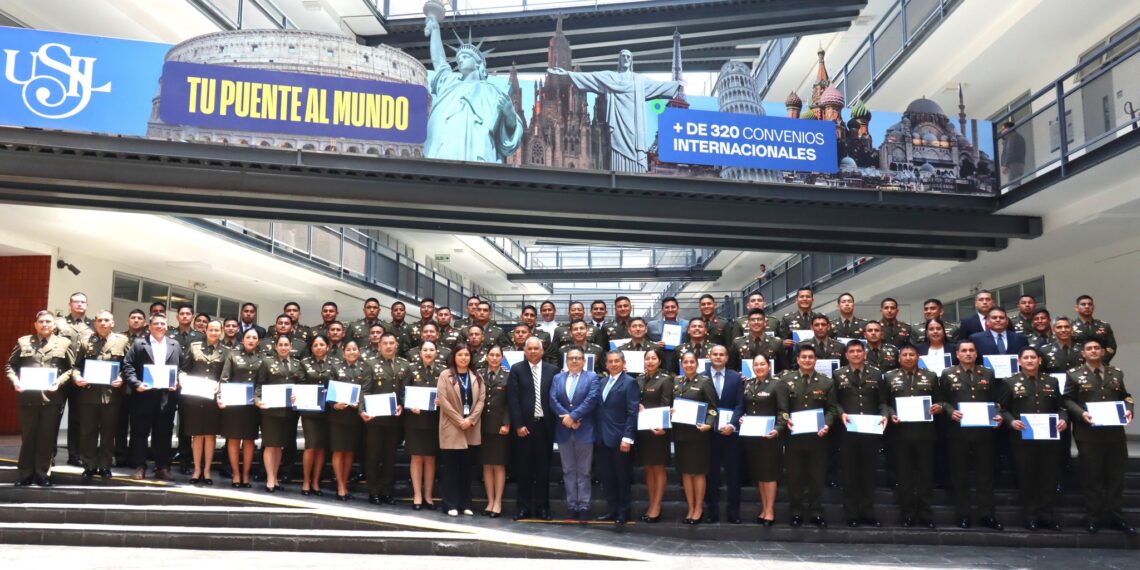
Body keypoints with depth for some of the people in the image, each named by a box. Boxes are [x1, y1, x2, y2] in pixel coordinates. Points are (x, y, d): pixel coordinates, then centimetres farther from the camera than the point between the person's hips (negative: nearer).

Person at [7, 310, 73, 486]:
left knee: (47, 437, 4)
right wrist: (14, 380, -9)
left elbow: (72, 368, 3)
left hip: (51, 397, -1)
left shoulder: (64, 343, 6)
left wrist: (60, 381, -13)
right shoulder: (23, 342, 9)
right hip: (27, 396, 1)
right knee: (27, 436, 7)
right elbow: (10, 365, 8)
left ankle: (42, 473, 14)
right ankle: (24, 474, 17)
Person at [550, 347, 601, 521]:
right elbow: (553, 400, 0)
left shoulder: (592, 377, 2)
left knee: (583, 471, 1)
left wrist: (573, 416, -16)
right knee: (568, 471, 6)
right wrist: (565, 417, -13)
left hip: (584, 430, -3)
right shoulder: (558, 378, 12)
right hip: (564, 431, 3)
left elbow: (591, 399, -11)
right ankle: (572, 506, 11)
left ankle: (584, 506, 5)